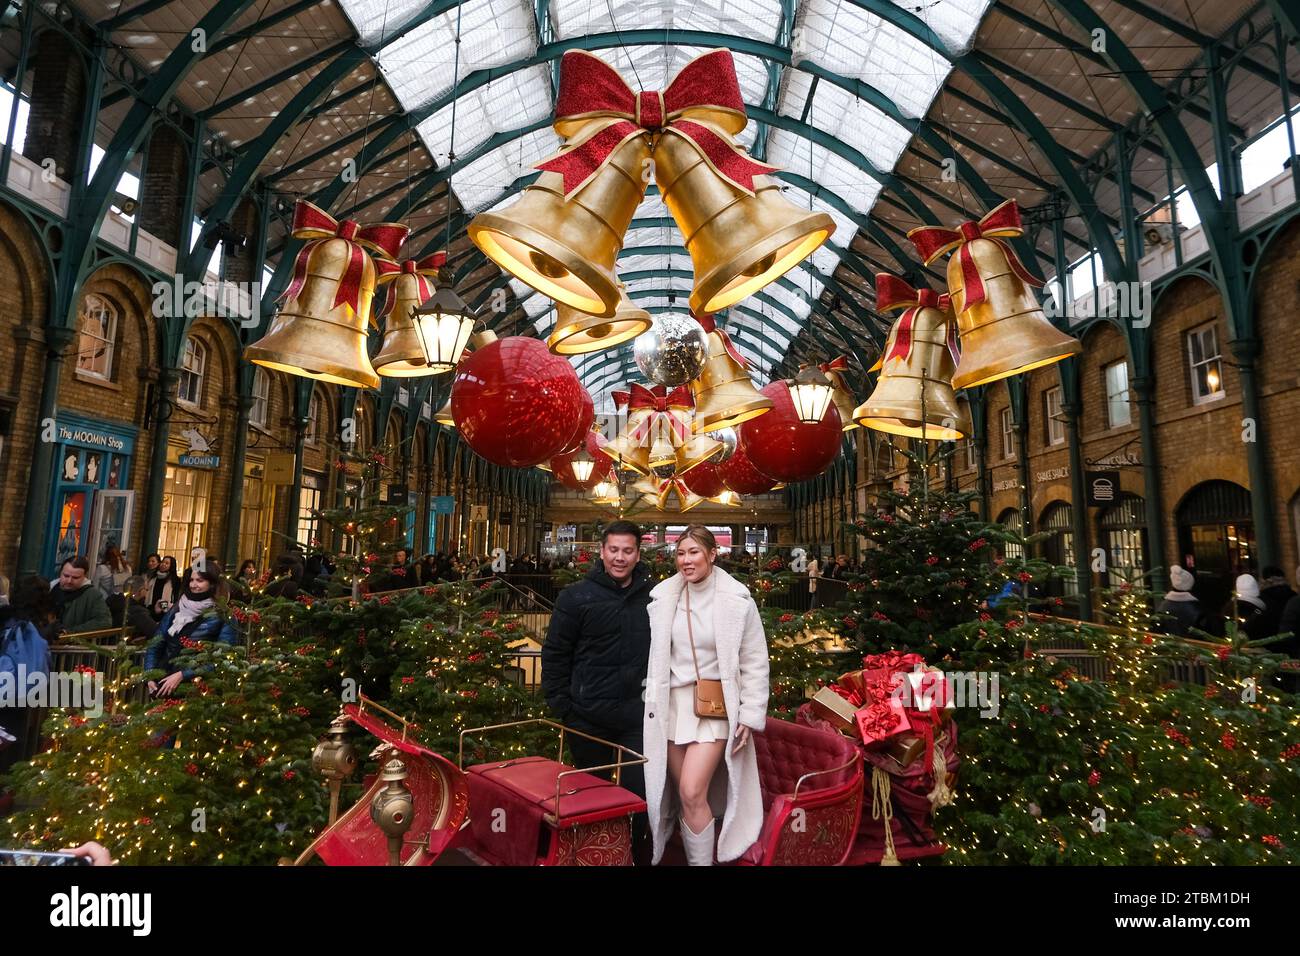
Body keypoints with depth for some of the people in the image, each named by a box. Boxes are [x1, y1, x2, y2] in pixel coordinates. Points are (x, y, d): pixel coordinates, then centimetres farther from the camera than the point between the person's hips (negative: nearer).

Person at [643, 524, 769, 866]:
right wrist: (652, 702, 8)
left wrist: (751, 715, -6)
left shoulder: (737, 599, -8)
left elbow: (755, 662, -4)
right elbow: (654, 656, 9)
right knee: (684, 795, 10)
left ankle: (702, 861, 9)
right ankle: (691, 857, 29)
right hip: (673, 703, 4)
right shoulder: (663, 597, 0)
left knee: (692, 792, -12)